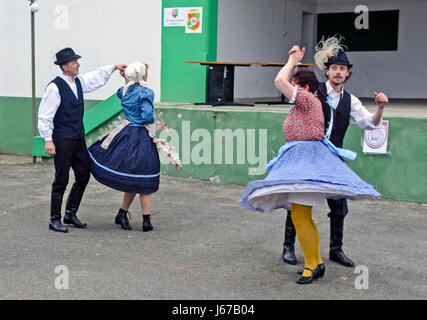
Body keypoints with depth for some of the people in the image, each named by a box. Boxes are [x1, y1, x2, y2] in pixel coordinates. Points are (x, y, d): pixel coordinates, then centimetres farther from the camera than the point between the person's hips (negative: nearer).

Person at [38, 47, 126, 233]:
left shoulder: (79, 81, 9)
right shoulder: (55, 87, -14)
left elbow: (96, 78, 31)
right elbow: (45, 115, -15)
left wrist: (113, 68, 34)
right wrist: (48, 140, -19)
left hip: (78, 138, 8)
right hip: (62, 140, -8)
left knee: (83, 175, 11)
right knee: (61, 179, -4)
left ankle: (70, 214, 25)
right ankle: (55, 220, 8)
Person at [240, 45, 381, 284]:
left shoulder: (308, 99, -10)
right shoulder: (305, 102, 18)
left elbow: (280, 81, -13)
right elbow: (285, 82, 33)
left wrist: (292, 61, 1)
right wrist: (294, 62, 28)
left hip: (308, 159, -11)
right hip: (300, 159, 11)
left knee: (299, 216, -14)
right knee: (303, 217, 14)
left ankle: (311, 265, -4)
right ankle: (317, 263, 22)